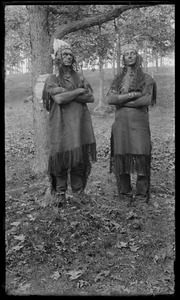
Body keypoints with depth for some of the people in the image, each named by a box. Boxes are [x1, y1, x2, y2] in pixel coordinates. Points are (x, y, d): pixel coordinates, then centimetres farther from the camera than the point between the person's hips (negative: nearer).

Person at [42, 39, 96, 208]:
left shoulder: (79, 77, 15)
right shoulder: (52, 79, 4)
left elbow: (91, 98, 3)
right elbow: (59, 99, -14)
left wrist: (67, 94, -7)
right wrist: (78, 91, -5)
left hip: (80, 123, 3)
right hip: (61, 124, -3)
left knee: (80, 158, 1)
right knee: (61, 157, -3)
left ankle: (78, 193, 13)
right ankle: (60, 194, 9)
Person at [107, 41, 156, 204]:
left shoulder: (146, 78, 7)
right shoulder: (118, 79, 15)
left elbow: (146, 100, -8)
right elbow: (110, 99, 0)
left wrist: (121, 101, -5)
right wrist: (131, 95, -10)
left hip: (139, 121, -2)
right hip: (120, 122, 3)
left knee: (141, 156, -7)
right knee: (121, 156, 1)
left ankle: (142, 194, 4)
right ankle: (124, 193, 13)